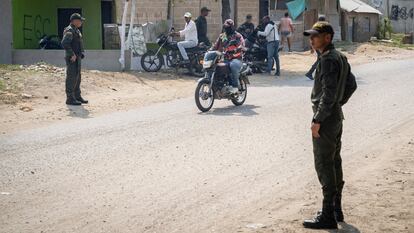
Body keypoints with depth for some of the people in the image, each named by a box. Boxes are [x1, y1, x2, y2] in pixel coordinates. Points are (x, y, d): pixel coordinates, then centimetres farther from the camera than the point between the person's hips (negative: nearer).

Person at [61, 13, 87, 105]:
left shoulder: (76, 30, 17)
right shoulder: (69, 31, -15)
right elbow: (64, 43, -28)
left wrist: (81, 53, 18)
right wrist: (72, 55, -25)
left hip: (77, 58, 10)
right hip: (72, 59, -10)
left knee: (77, 78, 14)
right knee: (72, 78, -7)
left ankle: (77, 96, 22)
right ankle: (70, 99, -4)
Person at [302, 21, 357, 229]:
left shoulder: (328, 60, -18)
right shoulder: (340, 57, 13)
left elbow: (329, 93, -24)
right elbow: (351, 84, 20)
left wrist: (317, 120, -21)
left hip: (326, 119, -10)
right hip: (336, 117, 10)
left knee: (324, 165, -7)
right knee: (334, 162, 16)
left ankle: (328, 216, -4)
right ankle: (336, 209, 25)